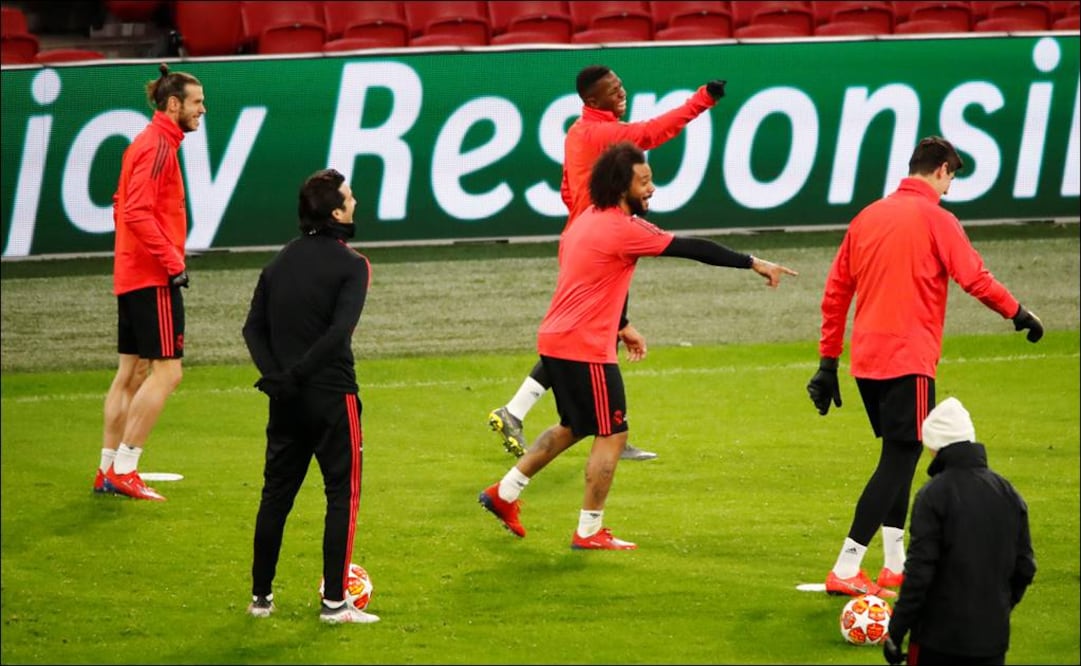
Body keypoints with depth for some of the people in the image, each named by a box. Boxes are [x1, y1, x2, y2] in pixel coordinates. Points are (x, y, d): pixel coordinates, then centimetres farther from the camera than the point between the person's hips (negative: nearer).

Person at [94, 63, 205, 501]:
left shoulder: (147, 144, 17)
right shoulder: (158, 147, -14)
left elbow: (123, 208, 23)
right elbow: (138, 213, -23)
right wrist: (173, 261, -22)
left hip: (132, 275, 10)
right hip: (153, 277, -10)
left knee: (132, 372, 12)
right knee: (166, 371, -9)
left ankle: (108, 470, 15)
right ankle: (123, 470, -10)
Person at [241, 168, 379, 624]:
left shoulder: (281, 261, 10)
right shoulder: (350, 265, -10)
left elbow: (254, 327, 5)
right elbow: (340, 331, -22)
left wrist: (276, 374, -4)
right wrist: (297, 375, -17)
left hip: (286, 399, 6)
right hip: (332, 397, -6)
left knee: (276, 493, 14)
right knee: (343, 493, 2)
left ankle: (261, 595, 19)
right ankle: (334, 602, 0)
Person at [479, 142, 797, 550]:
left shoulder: (589, 220, 12)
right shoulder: (623, 229, -17)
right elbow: (692, 249, -18)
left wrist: (620, 325, 31)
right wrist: (753, 263, -14)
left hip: (556, 340, 10)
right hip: (585, 349, -10)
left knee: (573, 428, 24)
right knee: (611, 435, 1)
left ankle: (504, 493, 24)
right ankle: (589, 532, 6)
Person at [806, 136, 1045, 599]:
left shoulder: (868, 217, 12)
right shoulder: (935, 219, -8)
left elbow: (835, 292, 14)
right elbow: (975, 278, -11)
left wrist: (828, 361, 18)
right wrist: (1018, 313, 6)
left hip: (866, 360, 7)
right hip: (909, 360, -7)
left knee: (897, 456, 19)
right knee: (898, 461, -5)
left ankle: (895, 566, 21)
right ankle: (845, 570, -13)